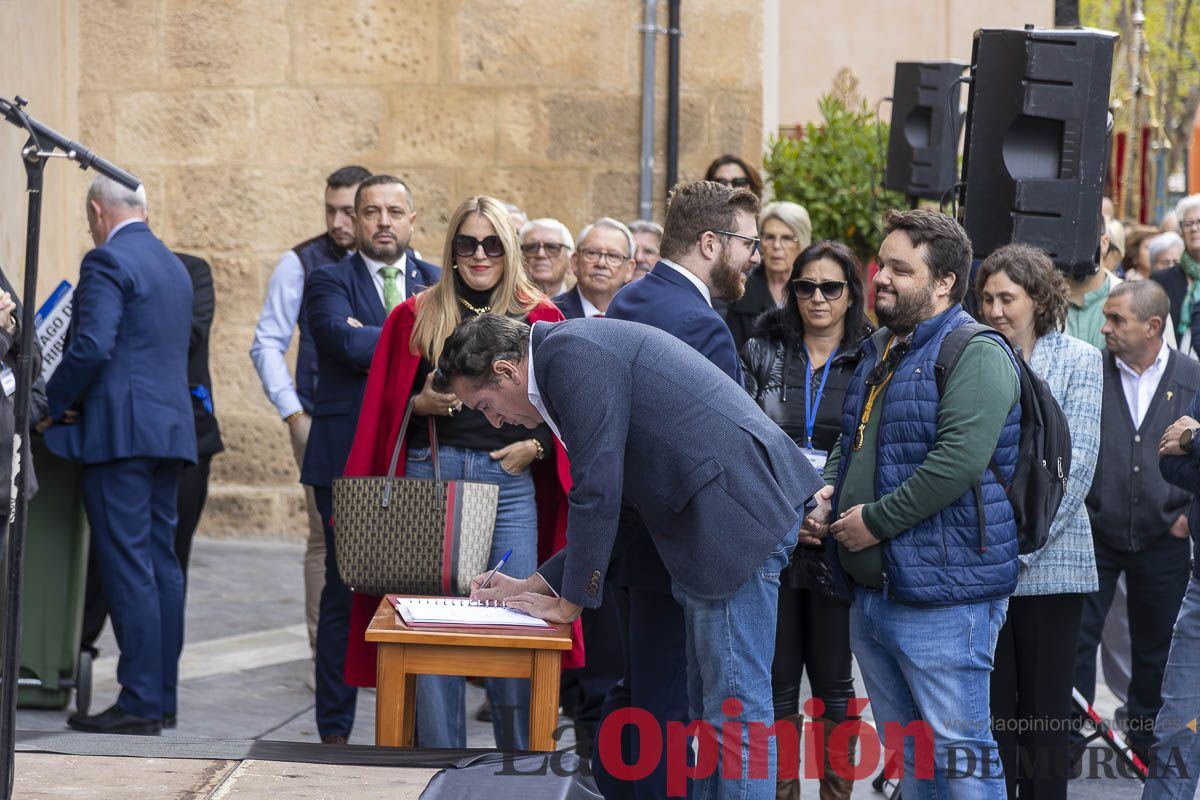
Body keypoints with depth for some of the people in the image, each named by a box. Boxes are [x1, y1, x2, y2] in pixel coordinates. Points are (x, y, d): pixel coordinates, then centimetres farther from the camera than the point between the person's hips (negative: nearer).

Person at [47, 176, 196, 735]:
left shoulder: (107, 262, -10)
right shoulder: (174, 267, 18)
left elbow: (91, 347, -20)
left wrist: (55, 404, -6)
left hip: (120, 431, -9)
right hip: (170, 430, 9)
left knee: (128, 566, -9)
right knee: (161, 564, 10)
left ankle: (140, 701, -11)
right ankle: (162, 694, 12)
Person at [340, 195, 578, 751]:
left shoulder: (541, 319, 8)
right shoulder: (417, 316, 10)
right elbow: (386, 403, 12)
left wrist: (535, 445, -7)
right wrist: (421, 404, -8)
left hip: (509, 481, 0)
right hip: (429, 476, 1)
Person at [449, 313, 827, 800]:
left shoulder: (570, 355, -11)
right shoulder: (581, 351, 20)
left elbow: (597, 493, -15)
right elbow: (608, 499, 25)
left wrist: (568, 603, -4)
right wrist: (534, 586, 23)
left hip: (737, 516, -11)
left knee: (732, 705, -8)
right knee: (709, 704, 14)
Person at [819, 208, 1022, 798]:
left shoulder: (977, 355, -13)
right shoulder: (878, 352, 17)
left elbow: (960, 461, -25)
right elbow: (849, 444, 28)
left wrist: (875, 520, -19)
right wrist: (826, 501, 8)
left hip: (942, 600, -9)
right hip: (872, 590, 9)